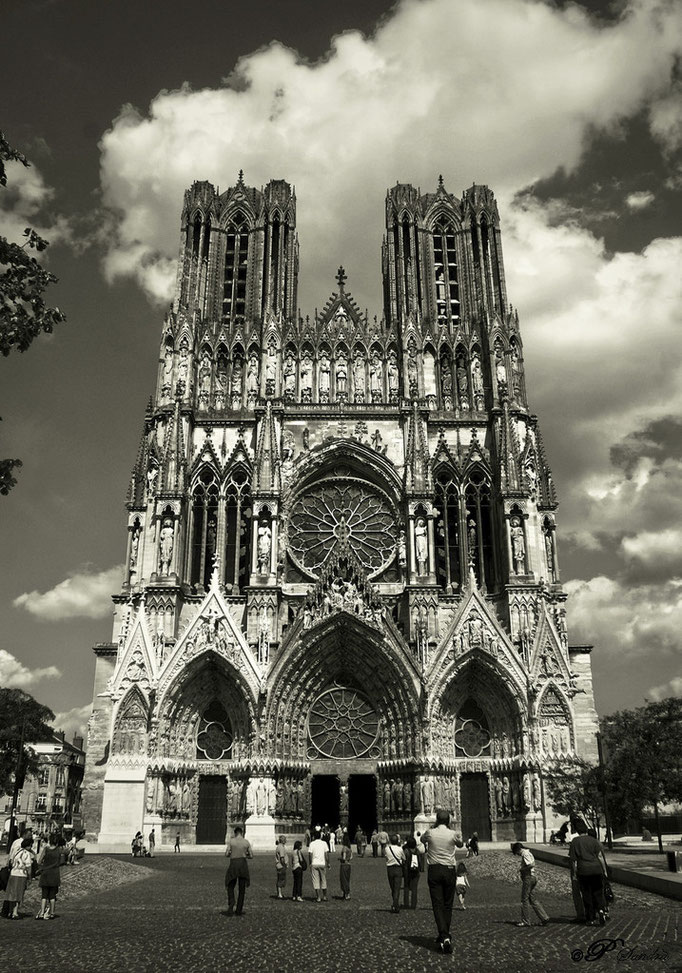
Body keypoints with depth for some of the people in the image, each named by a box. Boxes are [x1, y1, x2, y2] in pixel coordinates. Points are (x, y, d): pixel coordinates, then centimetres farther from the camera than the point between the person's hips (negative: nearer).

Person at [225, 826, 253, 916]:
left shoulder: (231, 841, -2)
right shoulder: (247, 842, 3)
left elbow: (226, 854, -5)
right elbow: (251, 856, 6)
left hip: (233, 864, -1)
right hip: (243, 864, 1)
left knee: (230, 887, 14)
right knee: (242, 889, 12)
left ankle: (231, 905, -9)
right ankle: (239, 910, 11)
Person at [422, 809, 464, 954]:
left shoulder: (430, 833, -4)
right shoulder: (453, 834, -4)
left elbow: (422, 839, 19)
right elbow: (461, 844, 17)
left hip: (434, 870, -1)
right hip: (449, 870, 1)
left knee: (437, 905, -3)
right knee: (448, 905, 14)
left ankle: (444, 937, -17)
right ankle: (445, 935, 21)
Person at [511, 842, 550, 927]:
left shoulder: (525, 854, -14)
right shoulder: (529, 853, 16)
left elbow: (532, 864, -26)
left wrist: (523, 869, -15)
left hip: (528, 878, -10)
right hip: (532, 878, 10)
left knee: (524, 900, 0)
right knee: (532, 900, 13)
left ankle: (525, 921, 6)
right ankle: (544, 918, 11)